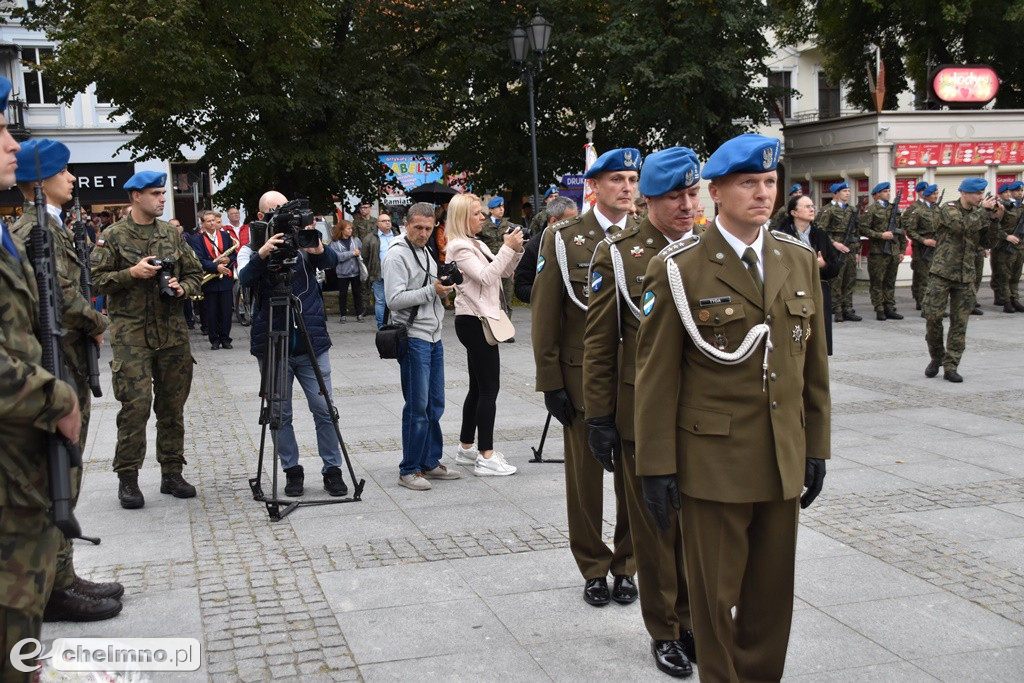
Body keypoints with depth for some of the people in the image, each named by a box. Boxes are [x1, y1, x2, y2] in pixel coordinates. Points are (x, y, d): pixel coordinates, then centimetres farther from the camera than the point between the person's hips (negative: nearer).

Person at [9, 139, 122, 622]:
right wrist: (99, 324, -7)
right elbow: (63, 296, -22)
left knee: (62, 481, 14)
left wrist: (88, 325, 6)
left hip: (67, 368, 10)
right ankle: (56, 590, 5)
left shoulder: (49, 226, 16)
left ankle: (60, 580, 23)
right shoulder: (36, 229, -14)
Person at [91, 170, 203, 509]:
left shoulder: (172, 233, 12)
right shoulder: (114, 236, 0)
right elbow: (97, 279, -4)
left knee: (172, 405, 8)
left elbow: (195, 273, 16)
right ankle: (128, 478, 3)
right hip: (131, 335, -4)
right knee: (135, 405, -8)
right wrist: (131, 273, -15)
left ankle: (172, 473, 18)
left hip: (173, 333, 4)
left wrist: (183, 287, -3)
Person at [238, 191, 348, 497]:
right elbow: (244, 278, -16)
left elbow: (332, 262, -13)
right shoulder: (252, 250, 4)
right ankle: (292, 471, 20)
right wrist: (261, 254, -35)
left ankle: (332, 470, 14)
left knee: (324, 409, 2)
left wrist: (318, 250, -35)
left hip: (311, 343, 0)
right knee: (280, 413, 7)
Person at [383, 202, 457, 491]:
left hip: (434, 338, 9)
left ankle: (430, 462, 22)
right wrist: (431, 290, -20)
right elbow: (394, 299, -19)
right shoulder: (397, 255, -10)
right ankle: (409, 470, 2)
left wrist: (443, 289, 4)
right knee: (417, 407, -6)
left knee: (435, 405, 12)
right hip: (414, 339, -9)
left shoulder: (426, 253, 17)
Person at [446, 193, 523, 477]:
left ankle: (466, 448, 22)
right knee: (489, 388, -9)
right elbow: (486, 276, -22)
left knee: (478, 387, 14)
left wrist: (515, 250, 2)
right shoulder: (459, 246, -12)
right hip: (473, 321, -10)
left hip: (480, 320, 10)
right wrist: (507, 248, -21)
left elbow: (503, 272, 17)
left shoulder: (477, 244, 16)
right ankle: (486, 457, -7)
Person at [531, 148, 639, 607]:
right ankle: (594, 569, 23)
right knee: (585, 477, 8)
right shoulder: (563, 239, -2)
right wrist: (551, 383, -7)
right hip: (582, 378, -2)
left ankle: (626, 566, 26)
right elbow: (545, 317, -3)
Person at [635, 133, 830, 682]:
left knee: (772, 591, 15)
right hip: (712, 463, -4)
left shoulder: (800, 261, 7)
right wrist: (656, 468, -9)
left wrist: (817, 447, 10)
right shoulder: (678, 270, -8)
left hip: (784, 461, 5)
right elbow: (656, 375, -8)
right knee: (714, 594, 8)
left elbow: (814, 363, 11)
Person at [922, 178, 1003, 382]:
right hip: (942, 273, -5)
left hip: (965, 276, 5)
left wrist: (994, 219, -2)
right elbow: (964, 226, -22)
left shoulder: (978, 213, 12)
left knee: (960, 322, 2)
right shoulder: (949, 210, -5)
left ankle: (951, 367, 6)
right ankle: (937, 357, 15)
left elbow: (987, 242, 10)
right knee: (933, 316, -7)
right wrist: (984, 210, -13)